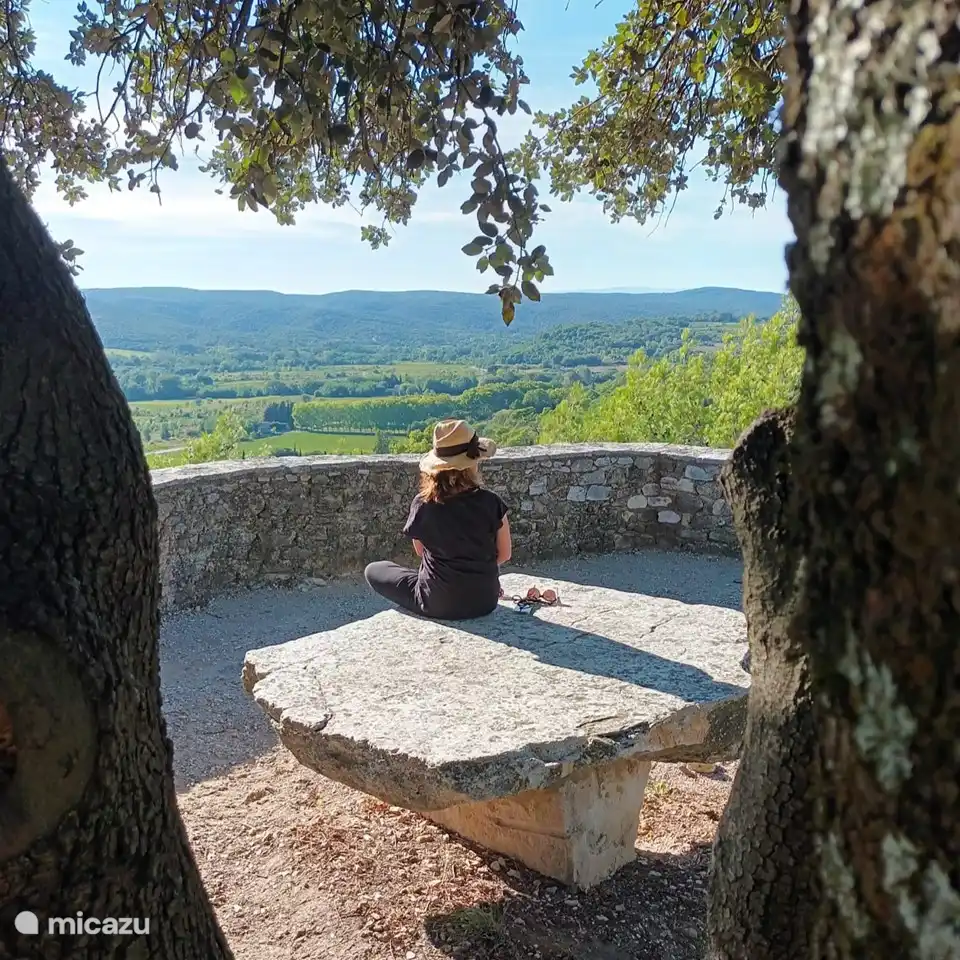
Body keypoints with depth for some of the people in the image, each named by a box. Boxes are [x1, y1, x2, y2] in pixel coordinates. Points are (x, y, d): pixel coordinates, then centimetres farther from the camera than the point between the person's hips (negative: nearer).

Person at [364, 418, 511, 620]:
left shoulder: (422, 504, -13)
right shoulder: (490, 503, -14)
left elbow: (420, 552, 3)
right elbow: (504, 554, -2)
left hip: (438, 605, -3)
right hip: (485, 601, 3)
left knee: (373, 570, 15)